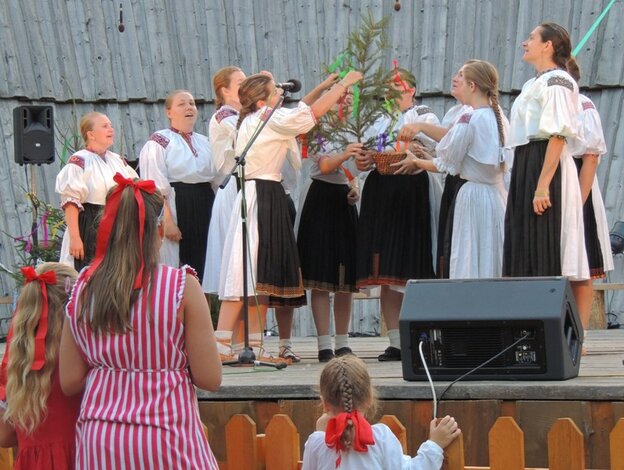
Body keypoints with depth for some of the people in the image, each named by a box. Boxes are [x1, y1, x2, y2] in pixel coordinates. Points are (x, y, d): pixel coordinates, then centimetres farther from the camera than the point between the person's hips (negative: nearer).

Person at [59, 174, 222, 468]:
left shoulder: (82, 290, 3)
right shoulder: (182, 287, -7)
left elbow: (70, 383, 4)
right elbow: (209, 378, -8)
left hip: (97, 444, 4)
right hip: (165, 441, -4)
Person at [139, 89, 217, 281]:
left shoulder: (204, 142, 18)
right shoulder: (159, 142, -3)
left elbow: (217, 177, 20)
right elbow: (156, 186, -12)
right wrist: (167, 220, -20)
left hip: (203, 209, 6)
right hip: (175, 208, -6)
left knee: (199, 268, 5)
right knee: (173, 272, -7)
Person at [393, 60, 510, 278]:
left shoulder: (469, 119, -16)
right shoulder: (499, 118, 5)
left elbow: (447, 165, -10)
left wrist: (416, 162, 8)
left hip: (473, 196, -8)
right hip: (497, 193, 8)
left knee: (469, 268, -3)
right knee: (492, 266, 11)